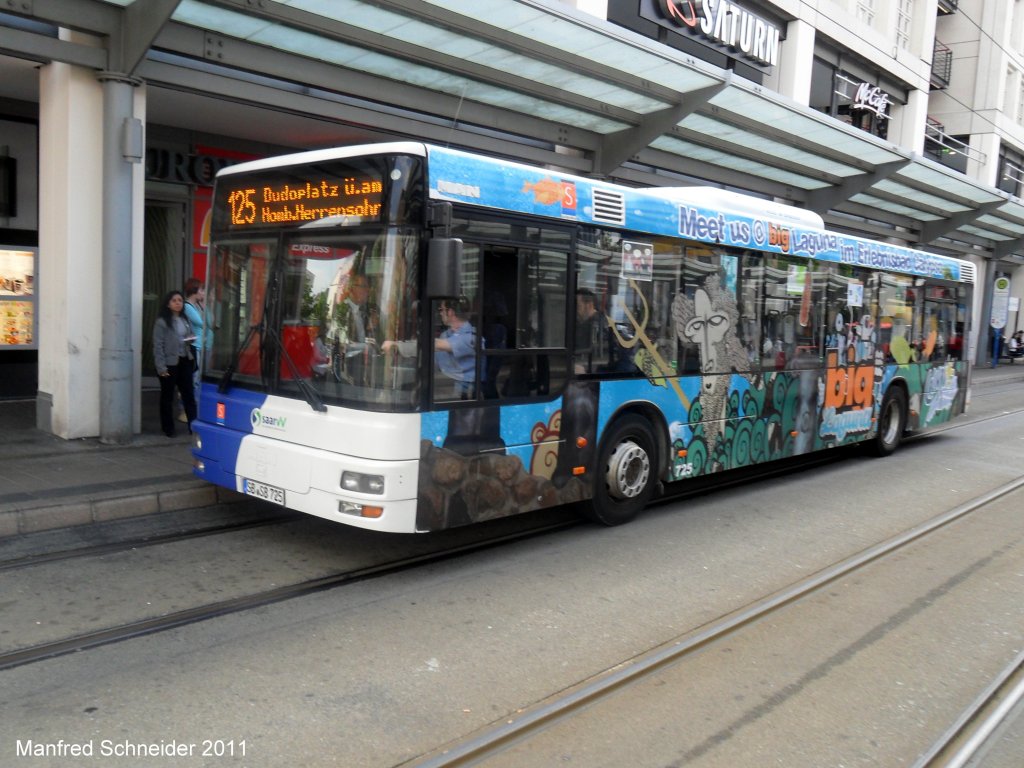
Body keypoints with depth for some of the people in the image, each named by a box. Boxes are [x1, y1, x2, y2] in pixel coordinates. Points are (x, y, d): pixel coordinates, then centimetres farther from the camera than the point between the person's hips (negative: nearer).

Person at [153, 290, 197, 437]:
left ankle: (194, 426, 8)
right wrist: (161, 367, -16)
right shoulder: (162, 322, -8)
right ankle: (168, 429, 14)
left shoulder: (185, 320, 13)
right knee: (167, 396, 6)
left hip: (185, 361, 6)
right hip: (170, 363, -6)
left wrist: (191, 339, 0)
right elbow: (158, 345, -12)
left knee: (189, 394, 5)